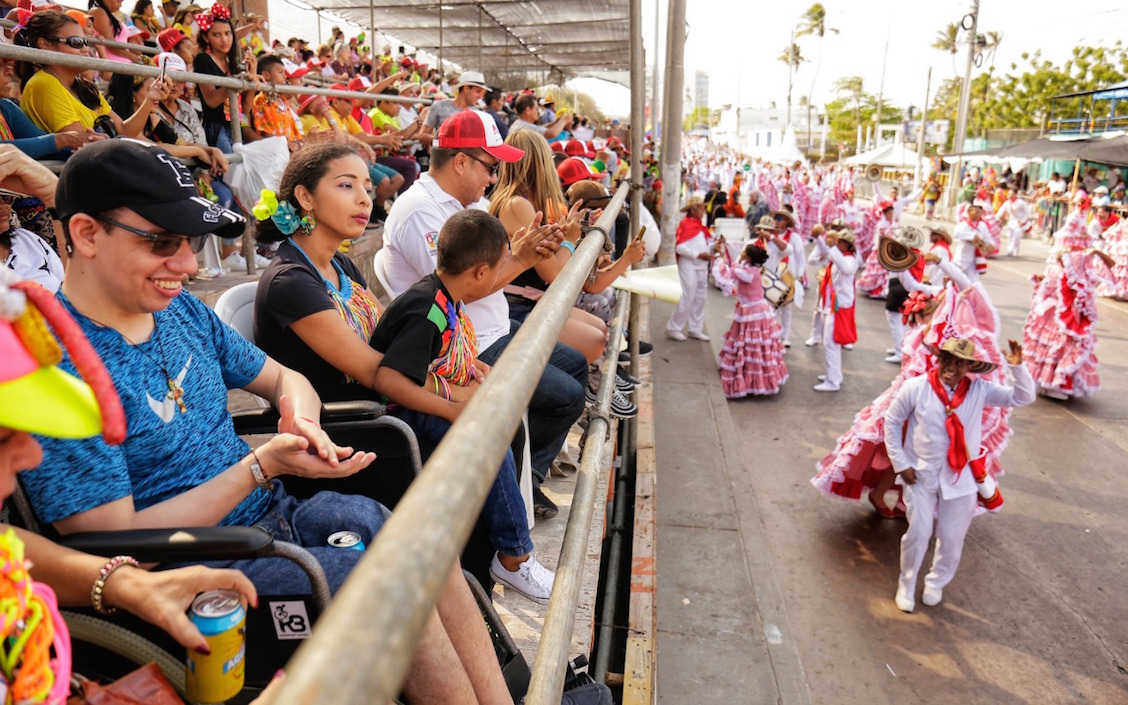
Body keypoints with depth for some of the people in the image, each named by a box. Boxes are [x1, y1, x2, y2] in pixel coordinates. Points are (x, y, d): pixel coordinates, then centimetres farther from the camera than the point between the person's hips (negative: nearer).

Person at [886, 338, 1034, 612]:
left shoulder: (980, 390, -7)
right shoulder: (915, 388, -14)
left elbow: (1023, 397, -7)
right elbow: (891, 422, -5)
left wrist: (1018, 368, -24)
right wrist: (901, 464, -7)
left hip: (960, 477, 2)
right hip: (920, 474, -2)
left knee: (952, 538, 12)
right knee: (918, 533, 3)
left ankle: (936, 582, 38)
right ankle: (906, 585, 26)